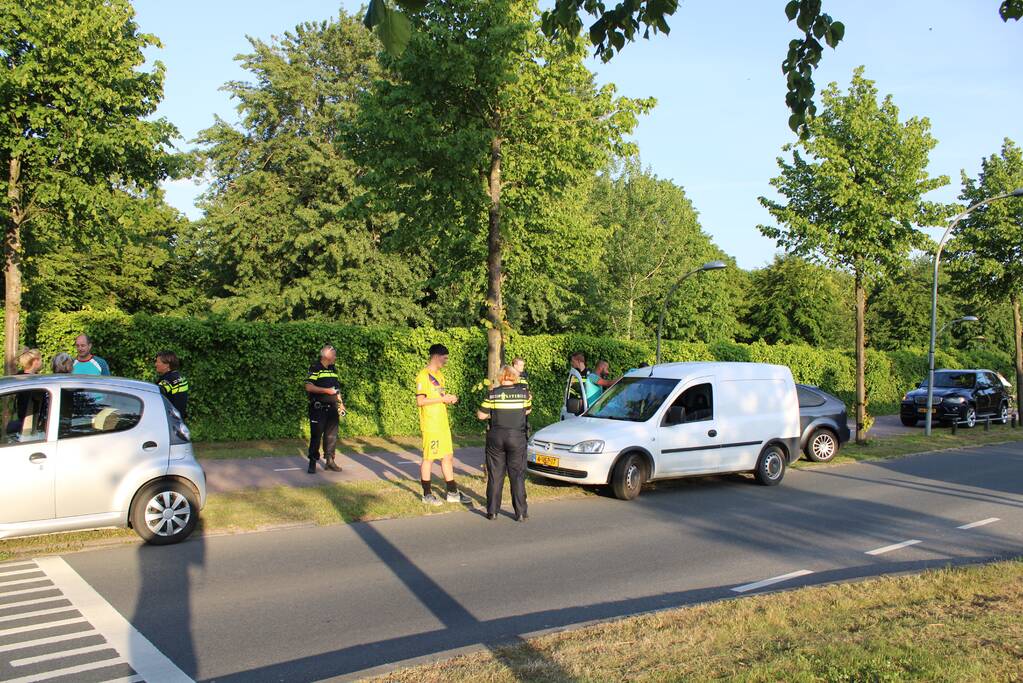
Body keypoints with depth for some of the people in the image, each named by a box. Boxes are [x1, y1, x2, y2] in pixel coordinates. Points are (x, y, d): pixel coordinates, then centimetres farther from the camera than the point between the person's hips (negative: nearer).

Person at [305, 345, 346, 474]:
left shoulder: (334, 369, 16)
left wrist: (340, 403, 15)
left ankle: (330, 461, 16)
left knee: (332, 435, 8)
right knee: (316, 435, -2)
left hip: (332, 408, 7)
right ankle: (312, 462, 5)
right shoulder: (315, 368, -7)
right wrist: (327, 390, -17)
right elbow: (309, 387, -16)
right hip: (318, 408, -7)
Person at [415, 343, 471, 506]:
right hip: (430, 425, -9)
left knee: (448, 457, 12)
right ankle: (427, 495, 11)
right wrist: (442, 399, -18)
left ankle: (453, 493, 20)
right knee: (428, 458, 1)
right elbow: (420, 401, -19)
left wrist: (449, 399, 3)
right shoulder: (423, 375, -12)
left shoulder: (439, 375, 16)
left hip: (443, 424, 9)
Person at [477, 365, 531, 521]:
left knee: (495, 475, 9)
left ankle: (492, 511, 14)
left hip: (496, 437, 1)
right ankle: (521, 513, 6)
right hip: (517, 437, -1)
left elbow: (481, 415, 0)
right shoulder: (523, 391, -4)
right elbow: (528, 410, 11)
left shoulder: (493, 393, -4)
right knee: (517, 476, 6)